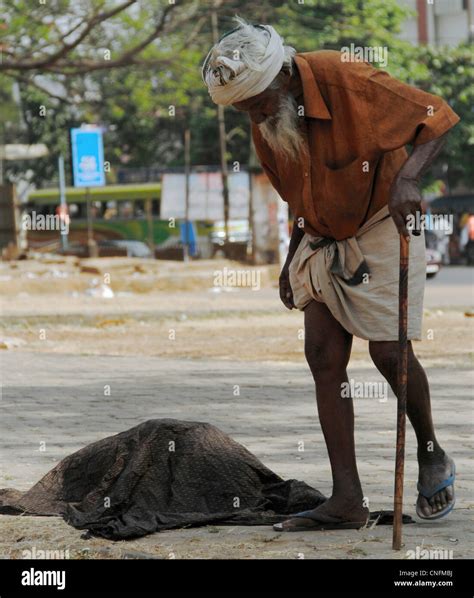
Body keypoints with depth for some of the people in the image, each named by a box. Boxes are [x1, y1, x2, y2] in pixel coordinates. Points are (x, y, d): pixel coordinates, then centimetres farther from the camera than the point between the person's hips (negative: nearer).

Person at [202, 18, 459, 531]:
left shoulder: (347, 82, -23)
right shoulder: (266, 125, -1)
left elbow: (435, 117, -20)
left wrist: (408, 176, -35)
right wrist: (294, 258, 10)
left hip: (382, 227, -6)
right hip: (324, 239, 7)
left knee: (388, 350, -12)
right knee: (323, 357, -3)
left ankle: (432, 457, 15)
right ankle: (347, 500, -2)